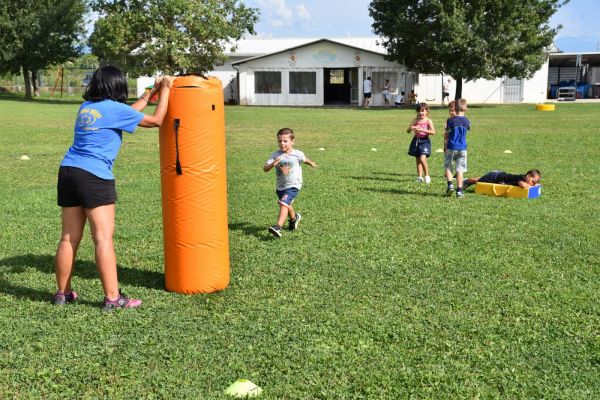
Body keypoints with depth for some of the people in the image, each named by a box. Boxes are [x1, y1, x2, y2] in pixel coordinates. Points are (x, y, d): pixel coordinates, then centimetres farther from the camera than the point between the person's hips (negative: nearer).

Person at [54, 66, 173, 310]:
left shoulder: (86, 107, 16)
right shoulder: (114, 108, -5)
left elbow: (129, 114, 28)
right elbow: (156, 120, 3)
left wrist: (150, 92, 34)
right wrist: (165, 90, 14)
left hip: (68, 171, 7)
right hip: (94, 176, -7)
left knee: (69, 238, 12)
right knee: (103, 238, -5)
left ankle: (63, 293, 21)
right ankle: (112, 298, -4)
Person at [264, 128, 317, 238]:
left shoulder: (297, 154, -8)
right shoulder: (275, 155, -8)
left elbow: (304, 159, 16)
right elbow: (265, 169, -16)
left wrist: (312, 163, 36)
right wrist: (272, 164, -37)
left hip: (293, 186, -4)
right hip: (280, 186, 4)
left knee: (283, 204, -24)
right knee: (287, 205, 25)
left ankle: (278, 227, -32)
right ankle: (294, 218, 54)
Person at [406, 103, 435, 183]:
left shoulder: (428, 121, -4)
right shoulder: (415, 120, 6)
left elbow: (433, 132, -14)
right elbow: (408, 131, 5)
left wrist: (422, 130, -23)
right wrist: (411, 128, -18)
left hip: (424, 141, -4)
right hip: (416, 140, 5)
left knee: (422, 159, -19)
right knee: (417, 160, 8)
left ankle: (427, 176, -4)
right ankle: (419, 177, 16)